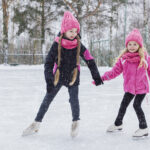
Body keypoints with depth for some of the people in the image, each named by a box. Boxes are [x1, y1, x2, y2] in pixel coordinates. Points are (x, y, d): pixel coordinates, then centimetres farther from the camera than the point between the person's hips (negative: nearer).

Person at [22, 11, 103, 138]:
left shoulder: (79, 45, -10)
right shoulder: (57, 45, -14)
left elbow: (90, 60, -5)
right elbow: (49, 62, -12)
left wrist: (96, 76, -6)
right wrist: (49, 79, -19)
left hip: (73, 78, 0)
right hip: (58, 76, 0)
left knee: (74, 100, -8)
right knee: (48, 98, 4)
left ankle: (76, 122, 16)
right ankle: (37, 123, 16)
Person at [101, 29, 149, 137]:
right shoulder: (123, 59, -5)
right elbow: (115, 71, -4)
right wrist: (102, 78, -13)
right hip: (129, 88, 4)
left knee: (137, 105, -11)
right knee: (124, 104, 15)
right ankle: (118, 124, 38)